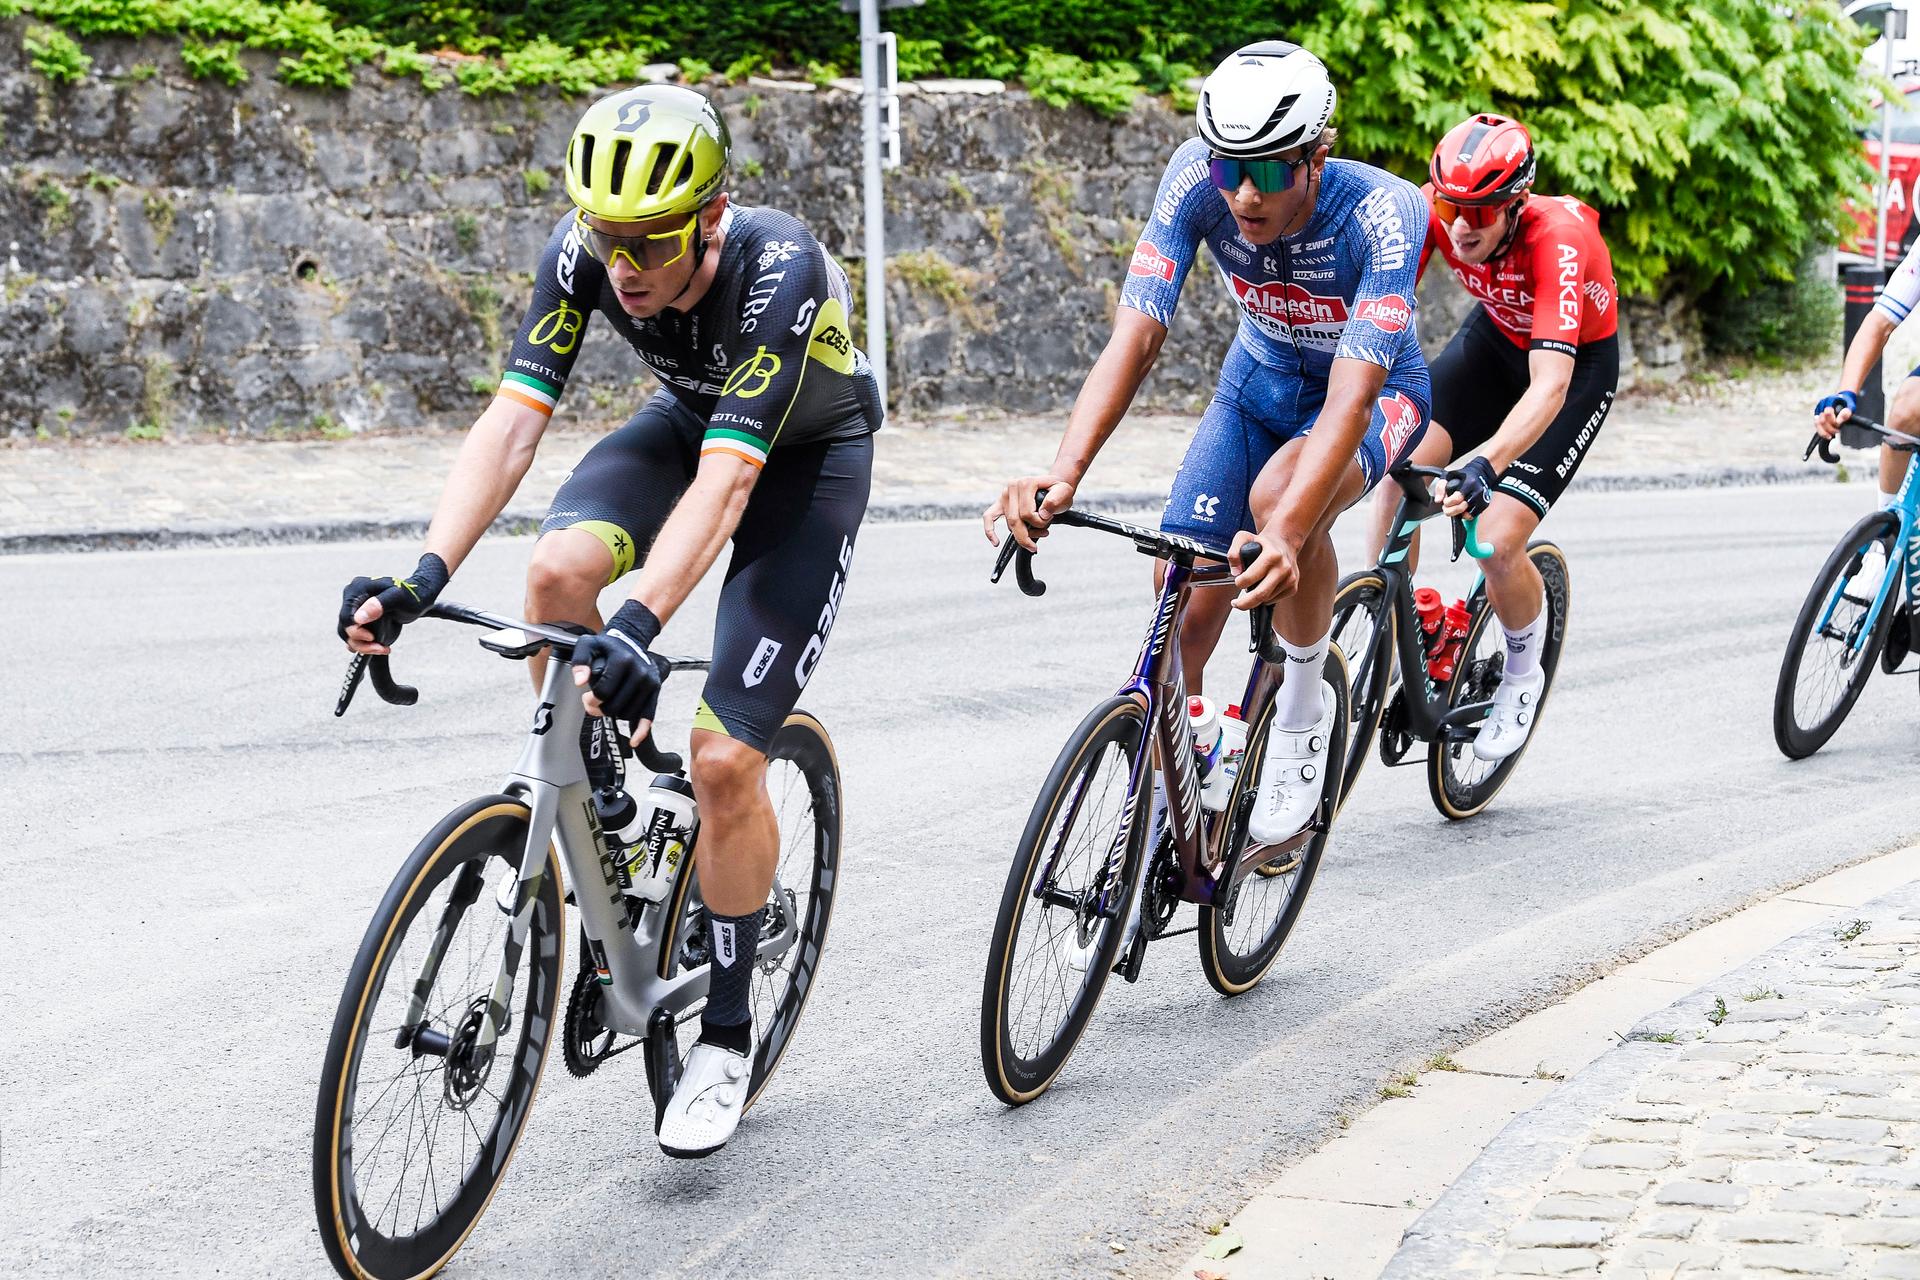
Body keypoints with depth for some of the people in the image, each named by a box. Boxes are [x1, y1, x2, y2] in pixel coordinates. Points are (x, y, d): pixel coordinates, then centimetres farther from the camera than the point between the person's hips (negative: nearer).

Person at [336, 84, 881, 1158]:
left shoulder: (779, 269, -39)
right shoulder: (585, 252, -25)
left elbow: (726, 479, -47)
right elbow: (513, 423, -30)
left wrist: (639, 627, -60)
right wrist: (423, 578, -43)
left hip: (808, 454, -4)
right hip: (691, 418, 4)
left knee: (726, 758, -14)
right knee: (559, 568, -29)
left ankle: (728, 1035, 5)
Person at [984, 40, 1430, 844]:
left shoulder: (1384, 214, -36)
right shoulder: (1198, 179, -27)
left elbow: (1350, 397, -45)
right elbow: (1135, 335, -32)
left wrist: (1283, 533, -60)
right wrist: (1063, 474, -48)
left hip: (1376, 391, -4)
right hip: (1260, 381, 4)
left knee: (1281, 495, -37)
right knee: (1183, 611, -11)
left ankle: (1303, 715, -13)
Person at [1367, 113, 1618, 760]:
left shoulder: (1557, 239, -38)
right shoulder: (1436, 211, -25)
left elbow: (1549, 386, -47)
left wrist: (1485, 464, -62)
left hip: (1578, 362, -5)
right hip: (1494, 337, 5)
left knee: (1497, 541, -18)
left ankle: (1523, 674, 13)